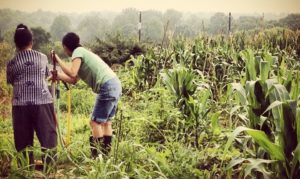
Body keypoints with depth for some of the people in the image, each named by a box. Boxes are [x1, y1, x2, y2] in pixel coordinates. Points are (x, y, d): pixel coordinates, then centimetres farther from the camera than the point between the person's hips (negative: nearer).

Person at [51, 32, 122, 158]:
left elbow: (72, 73, -15)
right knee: (106, 121, 14)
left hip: (107, 87, -10)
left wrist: (58, 60, -4)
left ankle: (98, 157, -2)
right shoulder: (83, 52, 25)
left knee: (95, 122, -4)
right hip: (115, 84, 10)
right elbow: (73, 79, 23)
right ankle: (105, 155, 18)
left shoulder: (78, 52, -2)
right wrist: (57, 75, 23)